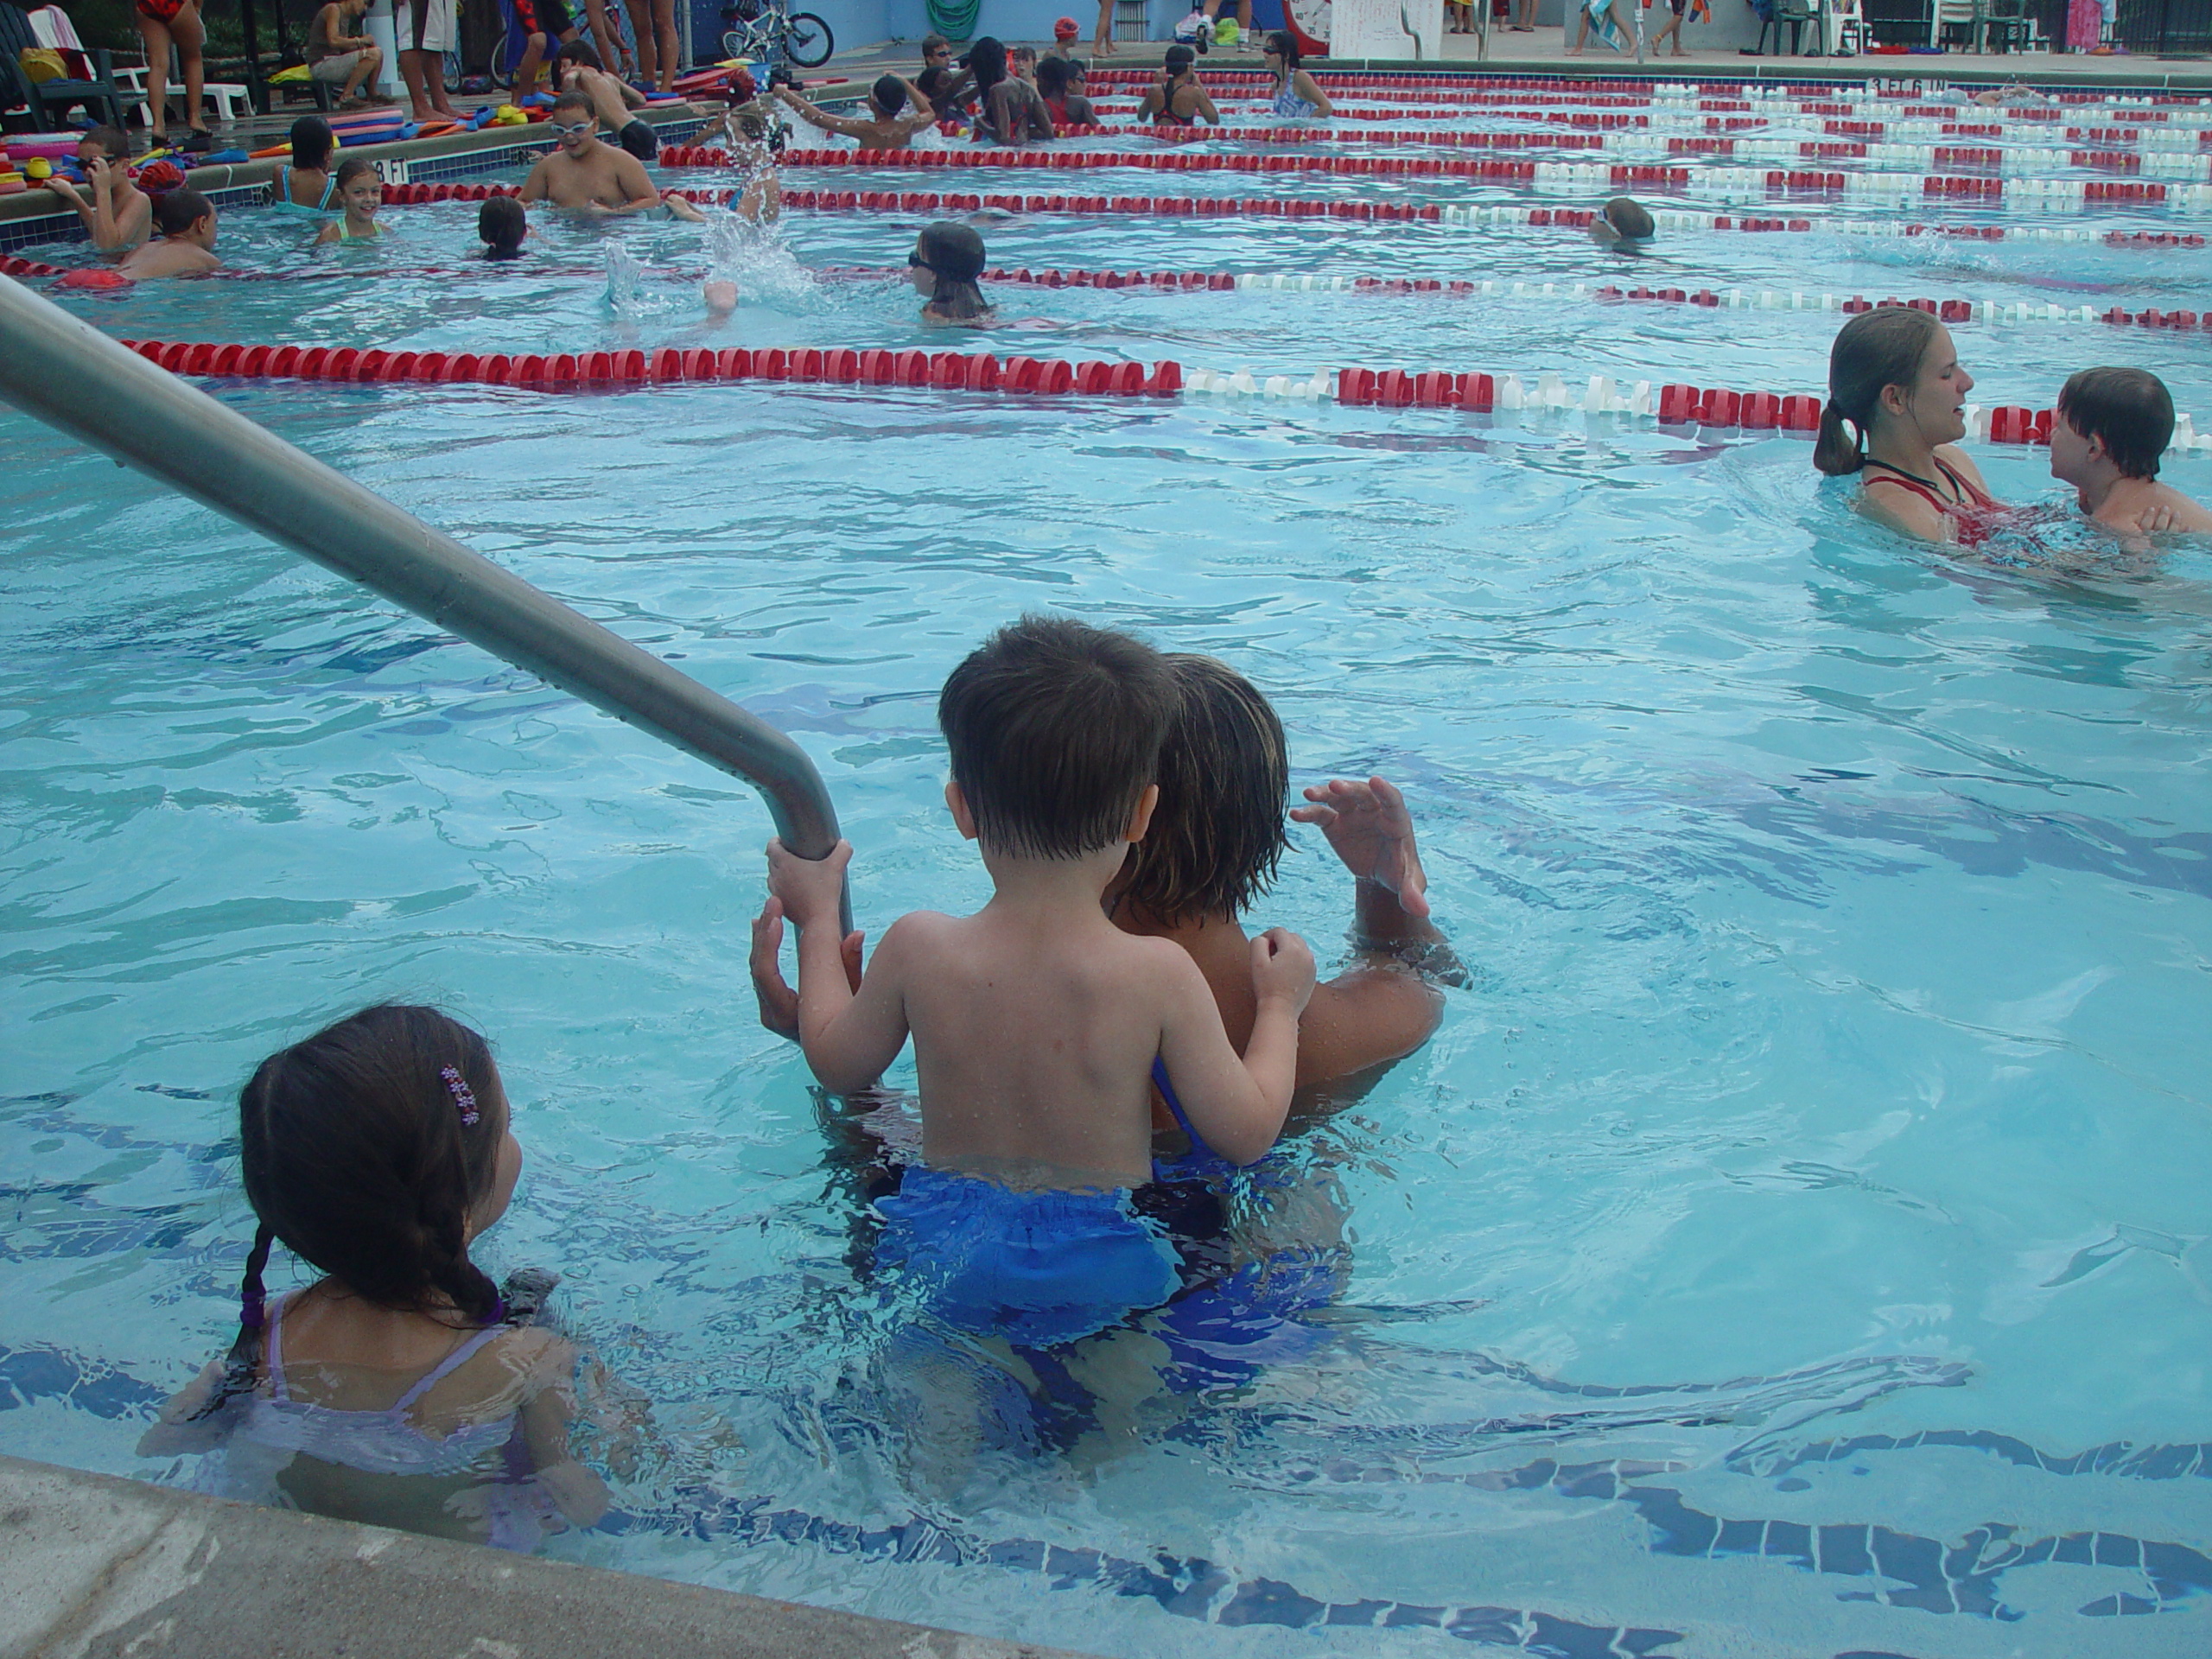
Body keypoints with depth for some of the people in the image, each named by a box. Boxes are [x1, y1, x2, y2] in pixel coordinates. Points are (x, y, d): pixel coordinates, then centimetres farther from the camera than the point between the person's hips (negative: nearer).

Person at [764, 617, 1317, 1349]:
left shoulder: (918, 950, -15)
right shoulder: (1160, 973, -22)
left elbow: (836, 1065, 4)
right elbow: (1247, 1132, -12)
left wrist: (817, 917, 17)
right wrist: (1280, 1005, 4)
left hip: (940, 1265, 2)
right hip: (1105, 1274, -2)